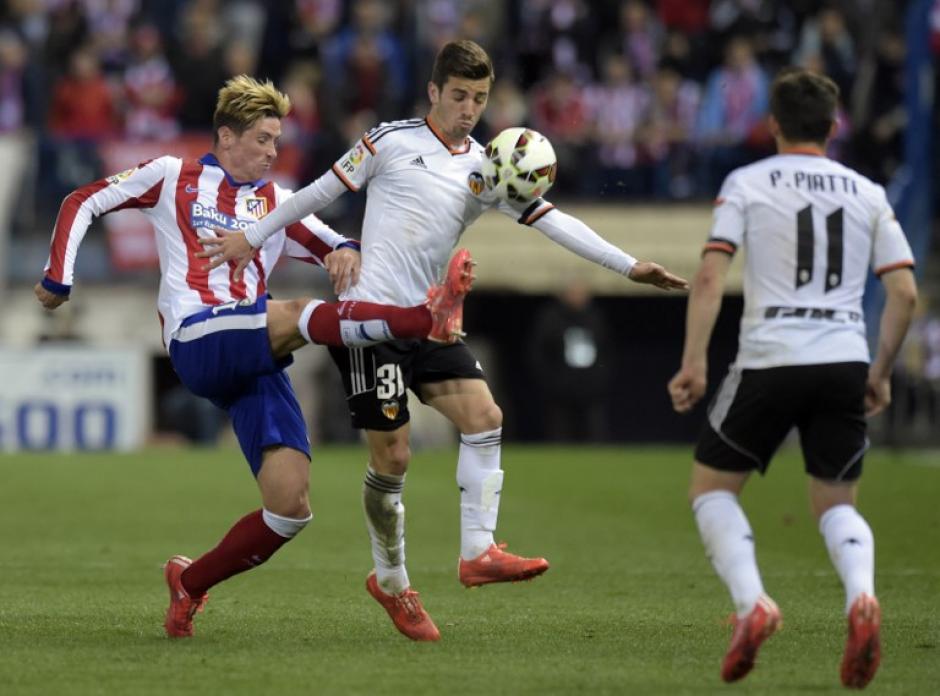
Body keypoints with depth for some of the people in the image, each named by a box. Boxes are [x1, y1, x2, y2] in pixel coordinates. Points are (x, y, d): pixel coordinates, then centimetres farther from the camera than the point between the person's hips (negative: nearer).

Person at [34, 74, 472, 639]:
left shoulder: (277, 203, 22)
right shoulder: (172, 178, 14)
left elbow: (333, 248, 11)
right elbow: (83, 204, 17)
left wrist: (346, 253, -13)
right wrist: (58, 277, 6)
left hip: (256, 365, 5)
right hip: (196, 344, -5)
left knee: (291, 509, -10)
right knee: (292, 316, -35)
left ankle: (191, 584, 7)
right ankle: (427, 317, -55)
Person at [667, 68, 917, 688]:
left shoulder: (747, 183, 4)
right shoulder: (867, 193, 12)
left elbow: (710, 277, -7)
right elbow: (905, 292, 7)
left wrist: (695, 363, -6)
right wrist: (881, 374, 16)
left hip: (771, 360, -3)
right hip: (846, 361, 3)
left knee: (711, 487, 13)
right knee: (836, 502, 15)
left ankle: (752, 603, -10)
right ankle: (862, 597, -16)